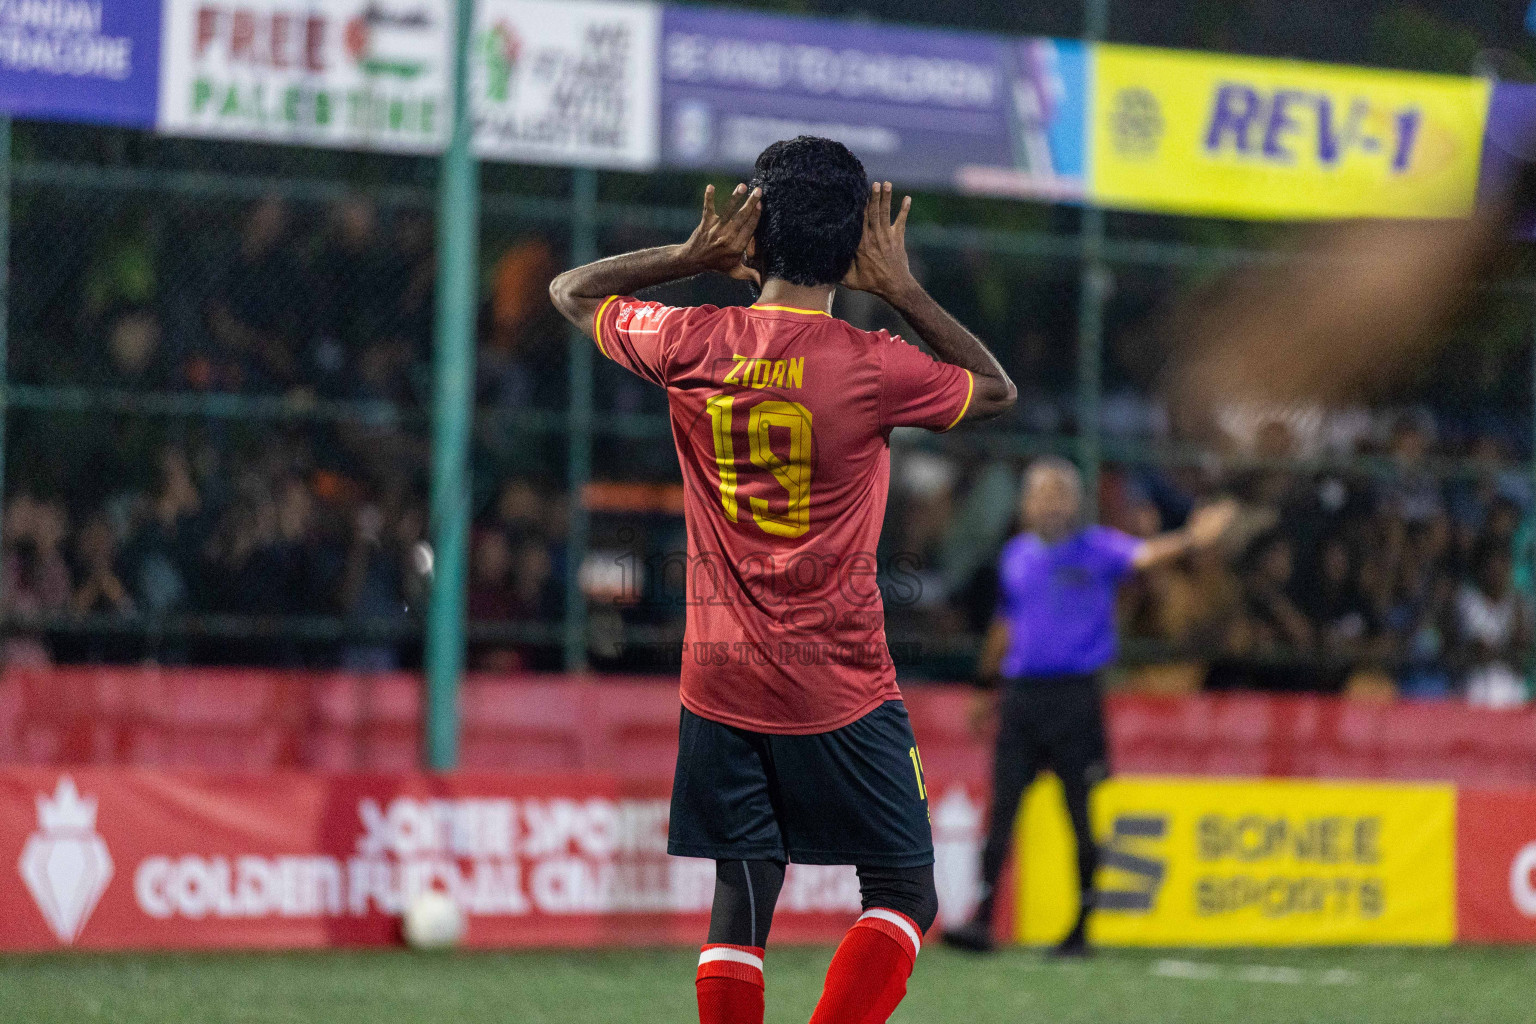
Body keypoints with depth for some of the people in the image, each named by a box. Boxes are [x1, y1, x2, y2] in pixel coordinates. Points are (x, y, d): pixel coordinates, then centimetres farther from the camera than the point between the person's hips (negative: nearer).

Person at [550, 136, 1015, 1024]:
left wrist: (691, 257, 5)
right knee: (904, 895, 6)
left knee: (740, 904, 9)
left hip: (721, 681, 4)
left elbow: (572, 291, 16)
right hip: (839, 689, -4)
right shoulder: (871, 365, -12)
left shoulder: (689, 343, -3)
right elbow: (998, 390, 7)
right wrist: (904, 293, 2)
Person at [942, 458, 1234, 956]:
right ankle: (982, 919, -4)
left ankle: (1081, 927, 9)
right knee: (1002, 807, -2)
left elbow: (1143, 554, -20)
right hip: (1021, 692, 3)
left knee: (1081, 814, 2)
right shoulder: (1016, 555, 13)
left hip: (1074, 696, -3)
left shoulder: (1097, 548, -1)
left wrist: (1189, 539, -39)